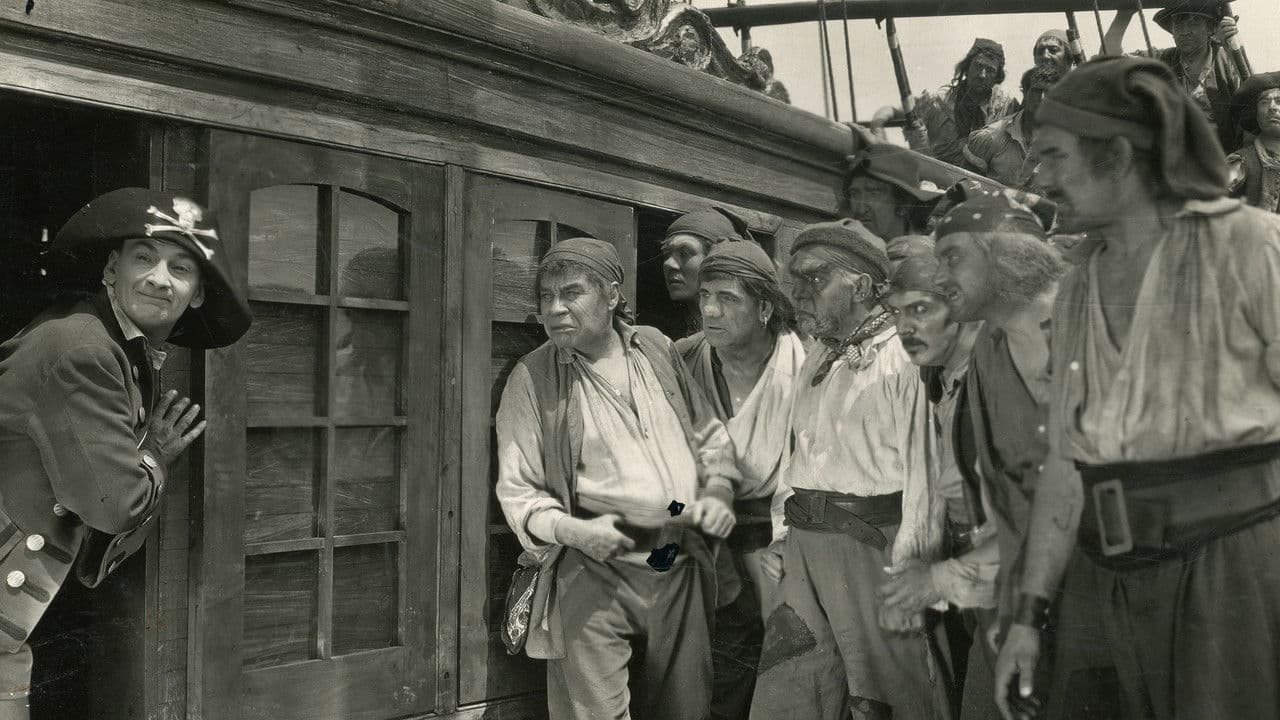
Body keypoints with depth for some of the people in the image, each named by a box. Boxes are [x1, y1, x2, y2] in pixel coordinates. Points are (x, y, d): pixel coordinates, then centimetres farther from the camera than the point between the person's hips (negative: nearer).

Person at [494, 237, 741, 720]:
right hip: (594, 574, -4)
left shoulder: (656, 349, 5)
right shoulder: (531, 377, -6)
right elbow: (517, 490, -4)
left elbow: (709, 434, 17)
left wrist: (718, 491, 0)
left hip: (681, 570, 4)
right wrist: (573, 530, -21)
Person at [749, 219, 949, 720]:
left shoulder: (903, 356, -10)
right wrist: (784, 537, 14)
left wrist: (905, 579, -18)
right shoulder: (815, 360, 16)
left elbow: (923, 474, -15)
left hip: (871, 544, -7)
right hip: (804, 545, 7)